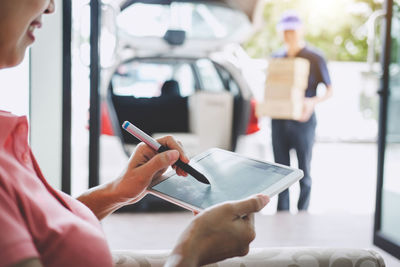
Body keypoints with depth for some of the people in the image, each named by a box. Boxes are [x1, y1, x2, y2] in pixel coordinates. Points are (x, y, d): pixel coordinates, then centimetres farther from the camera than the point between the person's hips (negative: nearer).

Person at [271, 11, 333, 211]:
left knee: (303, 172, 4)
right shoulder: (276, 58, 12)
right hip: (278, 120, 4)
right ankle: (282, 215, 19)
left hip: (303, 121, -4)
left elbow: (329, 90, -2)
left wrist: (313, 102, -21)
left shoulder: (314, 58, -2)